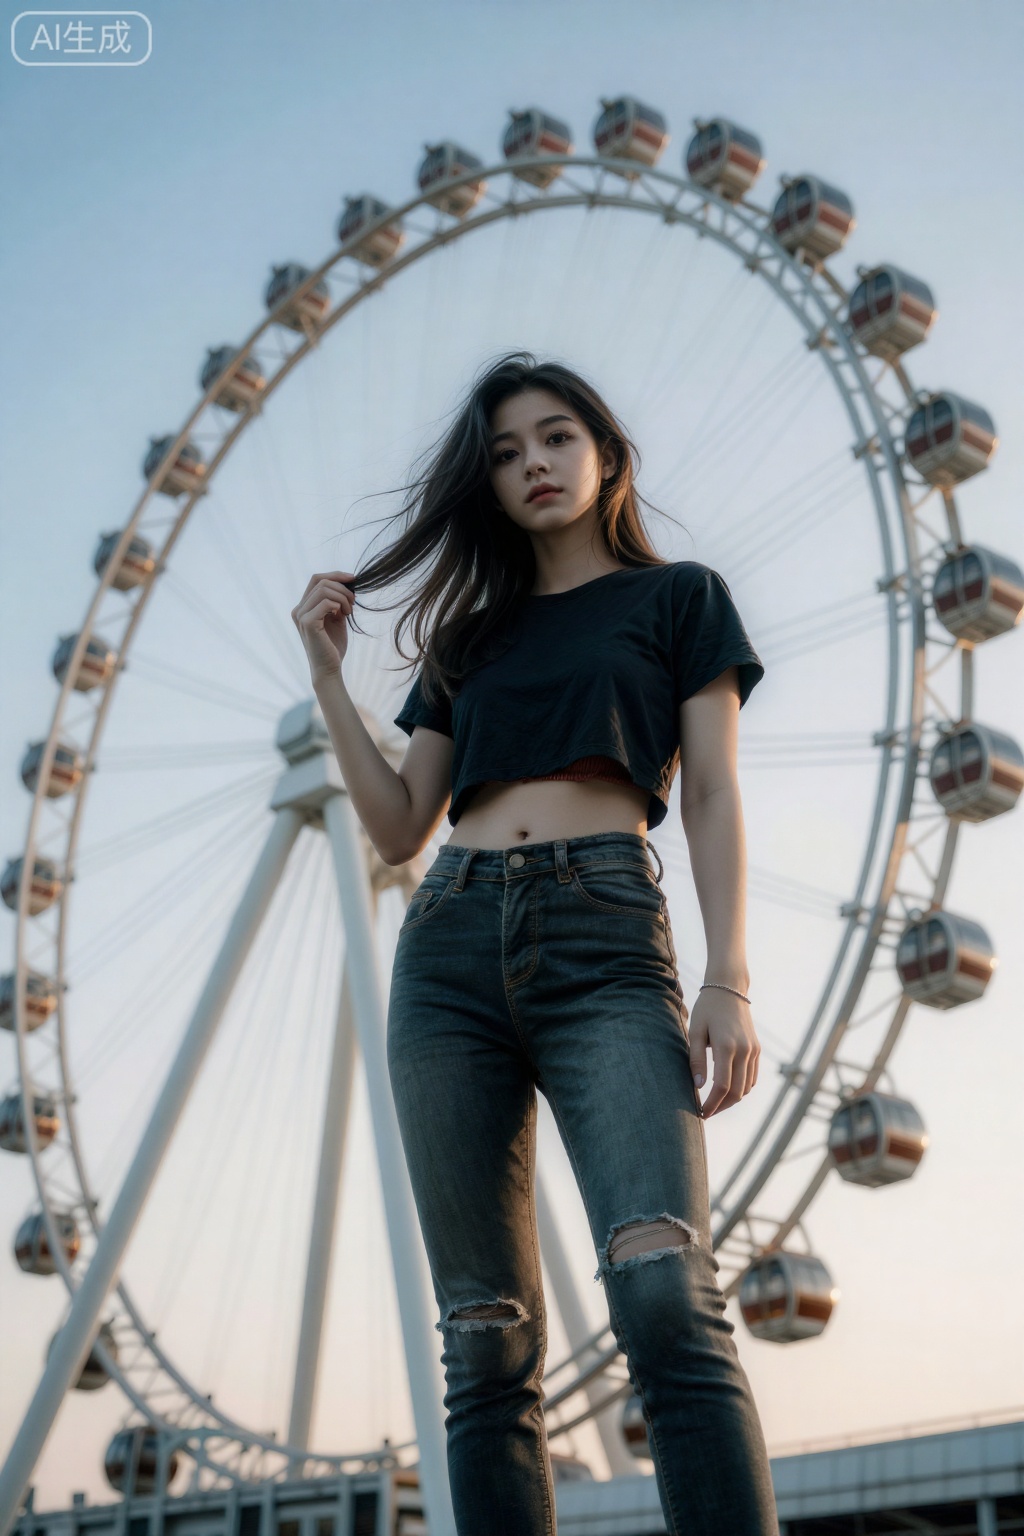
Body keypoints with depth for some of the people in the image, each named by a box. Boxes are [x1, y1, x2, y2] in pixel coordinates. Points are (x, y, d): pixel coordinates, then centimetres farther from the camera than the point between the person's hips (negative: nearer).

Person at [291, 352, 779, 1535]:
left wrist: (729, 981, -8)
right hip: (451, 946, 4)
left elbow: (713, 797, 6)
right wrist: (328, 672, 11)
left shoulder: (677, 596, 16)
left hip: (604, 934, -4)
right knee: (486, 1339, -3)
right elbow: (397, 828, 18)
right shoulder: (473, 636, 25)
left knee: (663, 1293, -24)